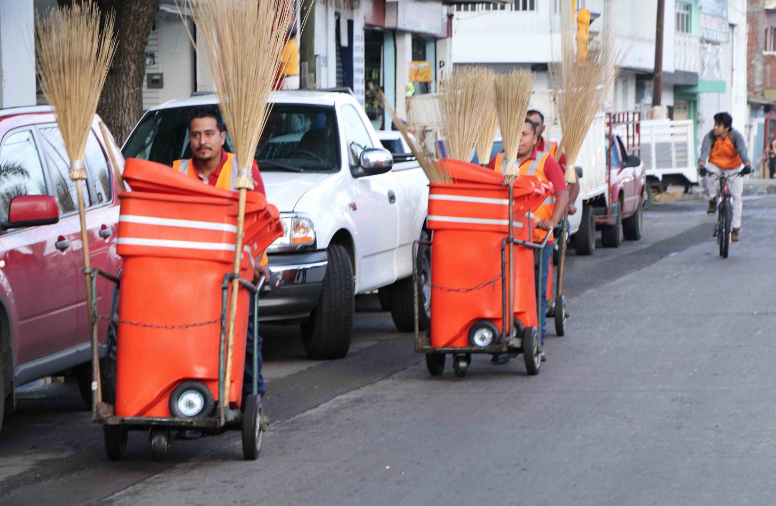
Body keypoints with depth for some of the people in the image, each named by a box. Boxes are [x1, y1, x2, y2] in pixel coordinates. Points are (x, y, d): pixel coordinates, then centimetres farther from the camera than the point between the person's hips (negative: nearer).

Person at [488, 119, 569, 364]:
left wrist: (552, 221, -18)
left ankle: (537, 343, 8)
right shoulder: (497, 163, 13)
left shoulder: (546, 163, 7)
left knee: (537, 292, 1)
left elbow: (563, 194, -3)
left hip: (538, 238, -1)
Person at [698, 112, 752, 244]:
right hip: (715, 166, 0)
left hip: (734, 169, 0)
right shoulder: (710, 137, -19)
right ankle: (712, 201, -9)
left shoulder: (736, 136, -20)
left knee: (736, 196, -13)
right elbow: (704, 151, -32)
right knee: (707, 176, -35)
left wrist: (747, 165, -55)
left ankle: (736, 228, -3)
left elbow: (742, 150, -35)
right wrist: (701, 165, -53)